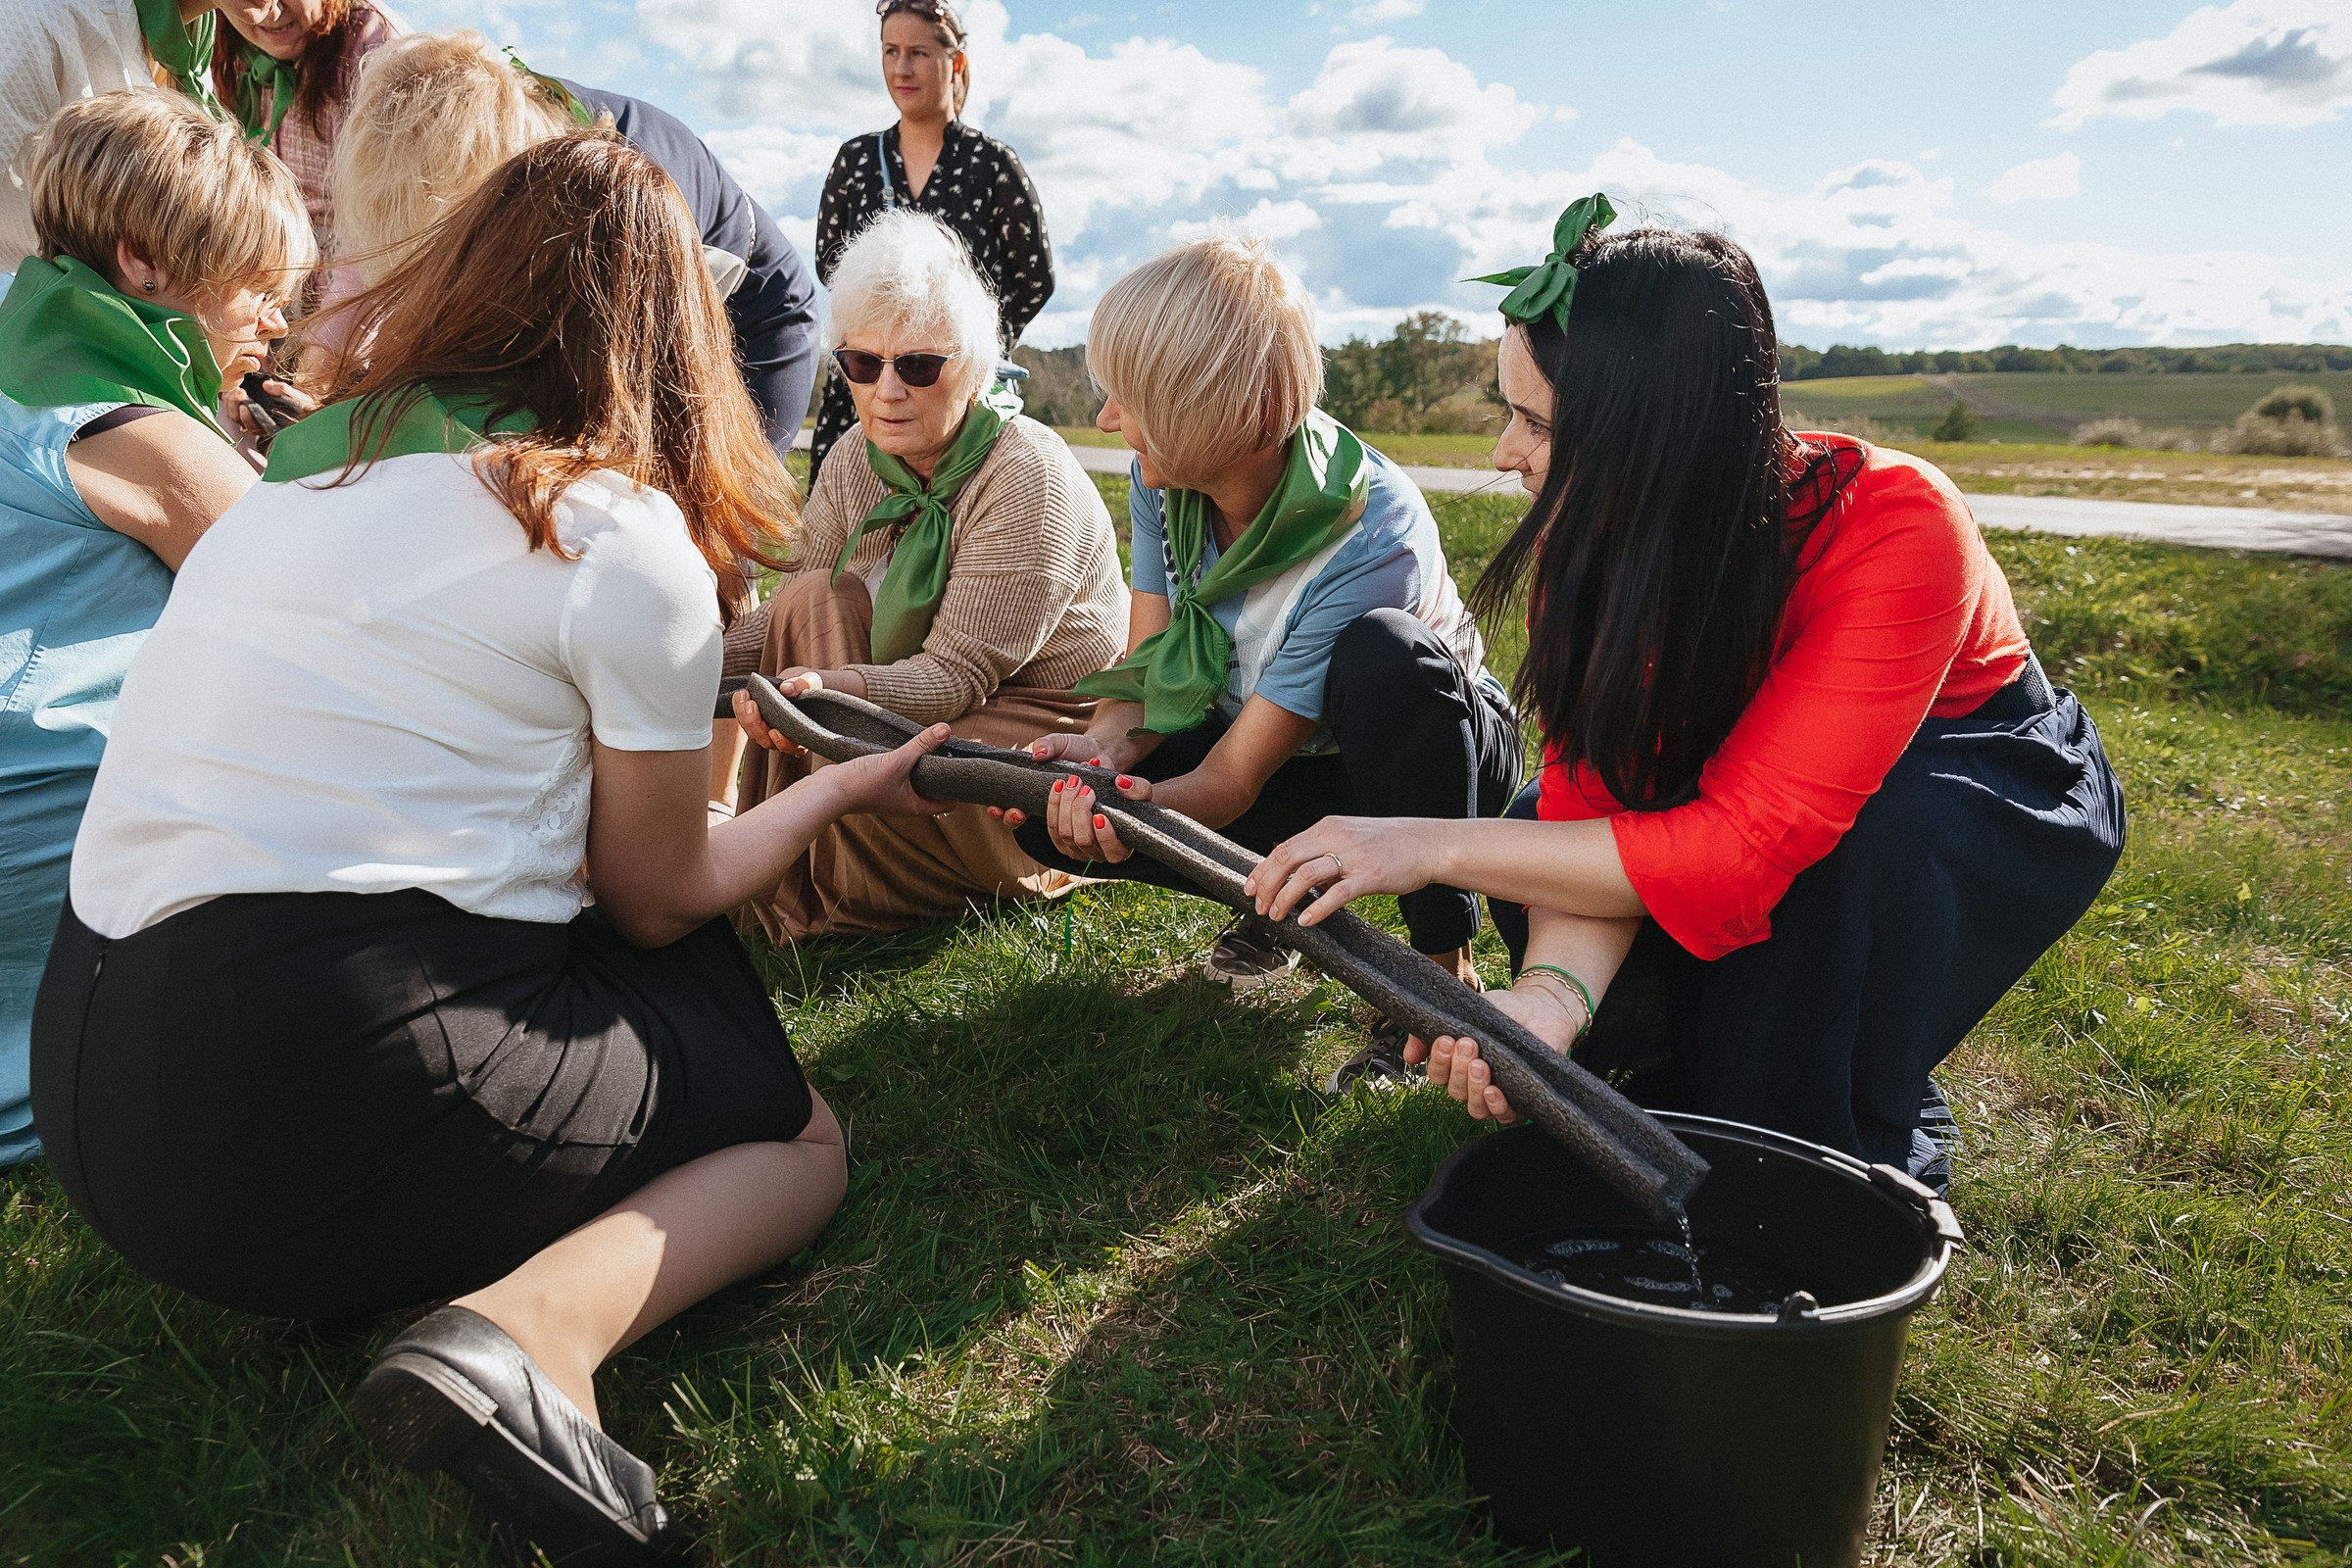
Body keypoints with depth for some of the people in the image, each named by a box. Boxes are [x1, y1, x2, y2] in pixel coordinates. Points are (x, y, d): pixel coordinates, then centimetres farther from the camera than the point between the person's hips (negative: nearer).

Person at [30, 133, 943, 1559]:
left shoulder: (304, 468, 14)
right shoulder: (631, 545, -7)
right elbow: (658, 896, 4)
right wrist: (843, 787, 19)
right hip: (331, 1091, -7)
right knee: (801, 1135, 11)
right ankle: (535, 1327, -16)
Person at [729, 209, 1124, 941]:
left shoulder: (1029, 477, -23)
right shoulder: (856, 460, -1)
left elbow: (958, 674, -27)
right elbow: (788, 616, -6)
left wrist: (829, 689, -43)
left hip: (1053, 730, -7)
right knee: (814, 599, -16)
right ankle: (786, 874, -8)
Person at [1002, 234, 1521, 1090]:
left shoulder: (1370, 543, -34)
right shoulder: (1166, 480, -14)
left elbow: (1233, 779, -31)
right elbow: (1144, 674, -9)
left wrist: (1128, 807, -49)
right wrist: (1105, 750, -31)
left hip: (1447, 747, -5)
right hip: (1290, 773, 6)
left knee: (1382, 653, -42)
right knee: (1043, 809, -16)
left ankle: (1445, 966, -23)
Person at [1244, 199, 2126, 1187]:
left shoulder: (1894, 529, -37)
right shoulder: (1598, 537, -20)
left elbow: (1747, 844, -42)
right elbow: (1593, 787, -25)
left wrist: (1431, 846, -44)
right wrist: (1555, 990, -45)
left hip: (1995, 775, -4)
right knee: (1540, 843, -21)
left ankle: (1867, 1146, -11)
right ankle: (1696, 1078, 4)